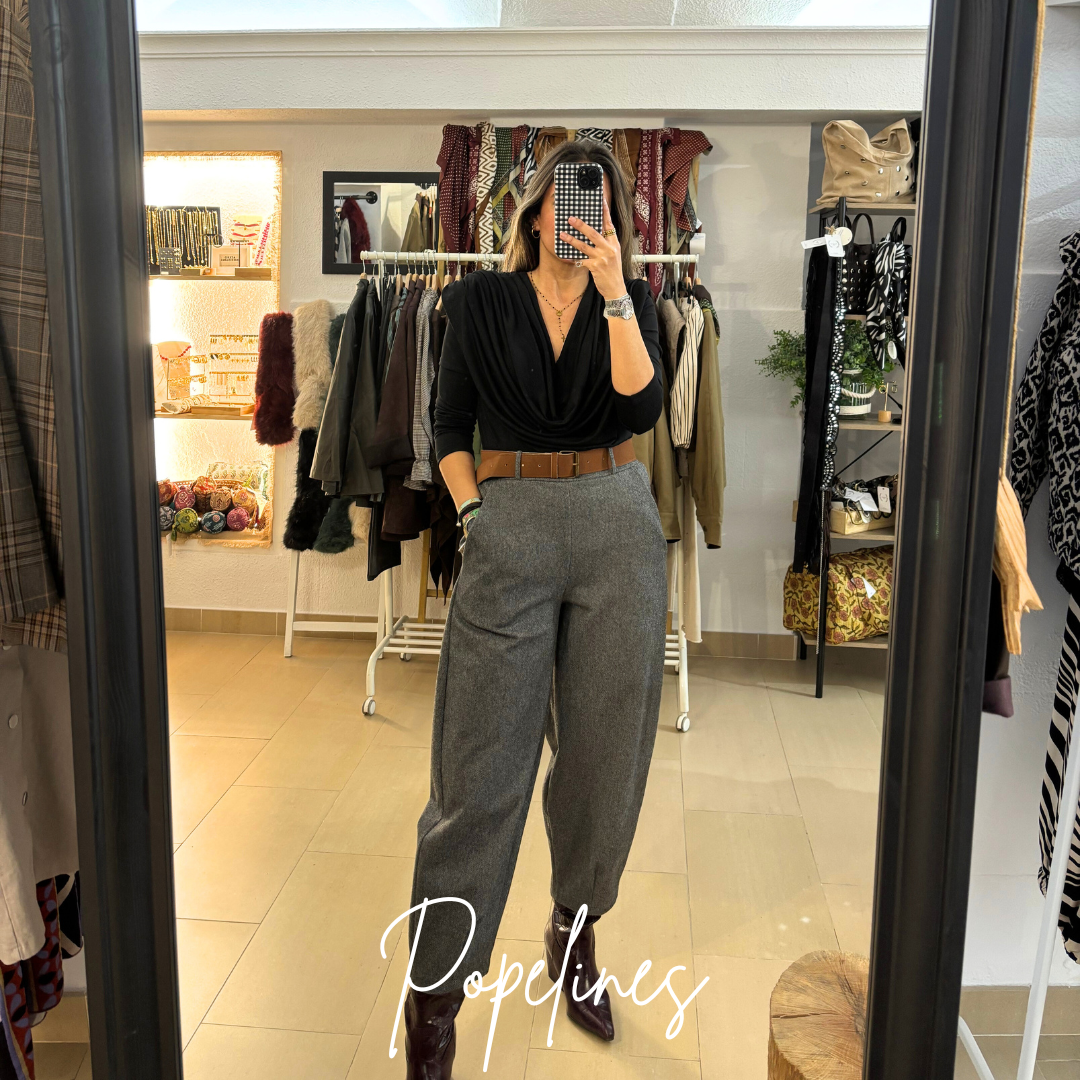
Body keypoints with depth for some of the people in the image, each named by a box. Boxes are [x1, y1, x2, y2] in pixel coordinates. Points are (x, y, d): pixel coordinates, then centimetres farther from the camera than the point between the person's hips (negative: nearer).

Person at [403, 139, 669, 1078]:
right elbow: (450, 427, 9)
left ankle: (575, 932, 31)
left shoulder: (630, 301, 10)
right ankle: (435, 993, 9)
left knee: (604, 749, 8)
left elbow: (641, 410, -7)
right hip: (510, 530, -2)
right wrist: (474, 513, -5)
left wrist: (613, 292, -12)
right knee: (482, 763, -4)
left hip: (616, 525, 2)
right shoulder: (480, 300, 8)